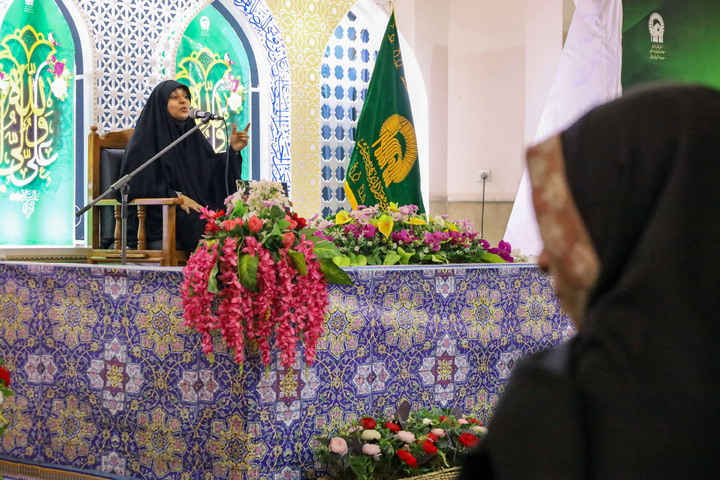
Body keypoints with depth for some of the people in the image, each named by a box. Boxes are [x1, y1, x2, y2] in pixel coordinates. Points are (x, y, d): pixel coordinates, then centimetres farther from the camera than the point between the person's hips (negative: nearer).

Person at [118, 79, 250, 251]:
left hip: (198, 207, 5)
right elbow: (139, 181, -7)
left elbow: (216, 174, 13)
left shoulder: (193, 135, 20)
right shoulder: (146, 136, 2)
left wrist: (233, 151, -2)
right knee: (201, 223, -34)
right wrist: (175, 197, -16)